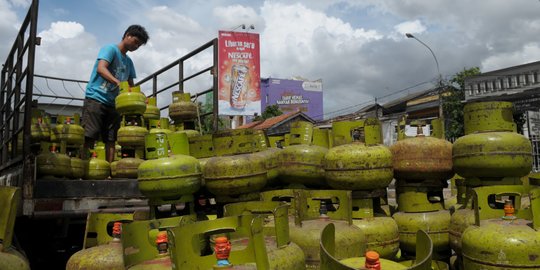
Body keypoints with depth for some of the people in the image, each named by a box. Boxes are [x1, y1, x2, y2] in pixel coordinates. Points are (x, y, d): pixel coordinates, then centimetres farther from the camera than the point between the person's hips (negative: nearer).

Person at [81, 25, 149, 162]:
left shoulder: (129, 61, 21)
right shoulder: (110, 49, 0)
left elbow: (130, 85, 22)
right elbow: (101, 68, -18)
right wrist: (118, 83, -33)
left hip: (113, 103, 7)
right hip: (95, 98, -7)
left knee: (111, 140, 1)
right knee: (89, 137, -13)